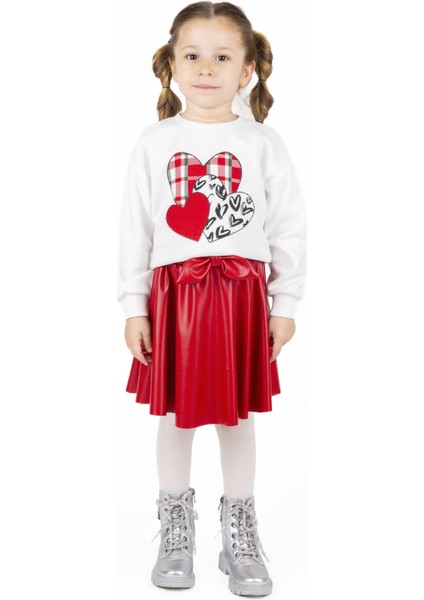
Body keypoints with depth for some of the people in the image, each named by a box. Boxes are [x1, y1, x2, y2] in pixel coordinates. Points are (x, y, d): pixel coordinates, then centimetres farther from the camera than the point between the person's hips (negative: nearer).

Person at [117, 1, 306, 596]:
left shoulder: (263, 143, 1)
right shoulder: (154, 142, 2)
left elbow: (290, 227, 2)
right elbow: (134, 228, 2)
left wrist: (285, 304, -1)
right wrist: (133, 307, -1)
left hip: (243, 295, 0)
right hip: (173, 293, 1)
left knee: (238, 416, 10)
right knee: (174, 414, 10)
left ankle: (240, 534, 30)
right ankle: (176, 529, 32)